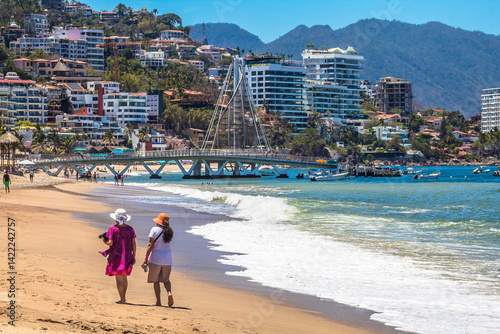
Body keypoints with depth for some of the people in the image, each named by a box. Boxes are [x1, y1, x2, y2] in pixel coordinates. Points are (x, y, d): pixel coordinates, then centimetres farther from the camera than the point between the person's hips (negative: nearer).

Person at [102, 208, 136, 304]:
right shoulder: (130, 229, 2)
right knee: (124, 278, 18)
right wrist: (133, 256, 9)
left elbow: (110, 243, -16)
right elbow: (133, 243, 2)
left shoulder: (113, 229, -10)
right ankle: (123, 297, 25)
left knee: (119, 279, 1)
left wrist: (104, 241, 6)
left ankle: (122, 300, -1)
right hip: (127, 256, 4)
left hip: (115, 256, -4)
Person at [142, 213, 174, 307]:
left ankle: (158, 301, 6)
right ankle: (169, 292, -13)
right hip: (167, 258, 4)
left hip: (155, 258, -4)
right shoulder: (169, 231, 3)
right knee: (166, 279, 16)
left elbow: (150, 245, -13)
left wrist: (146, 259, -12)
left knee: (155, 280, 8)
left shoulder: (154, 230, -10)